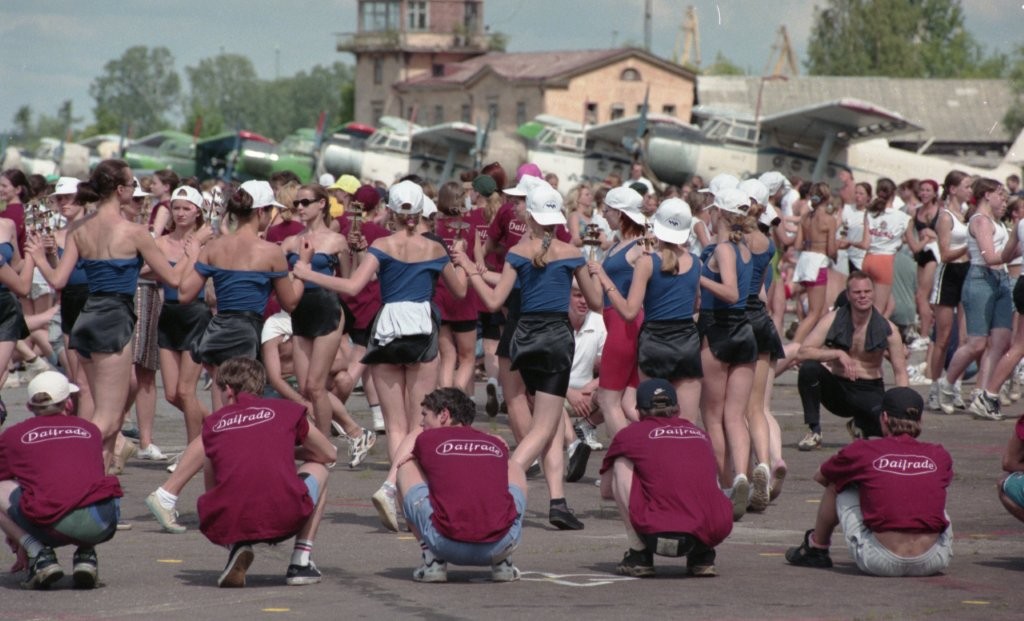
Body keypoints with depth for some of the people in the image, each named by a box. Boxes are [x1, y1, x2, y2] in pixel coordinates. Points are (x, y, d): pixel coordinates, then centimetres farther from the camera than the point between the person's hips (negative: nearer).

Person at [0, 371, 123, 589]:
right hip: (102, 526, 4)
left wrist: (22, 543, 50)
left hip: (53, 526, -3)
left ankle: (40, 555, 5)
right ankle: (86, 555, 14)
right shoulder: (90, 430, 28)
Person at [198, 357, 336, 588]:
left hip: (228, 524, 1)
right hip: (284, 520, -1)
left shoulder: (213, 422, 20)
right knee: (317, 468, 32)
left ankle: (238, 547, 6)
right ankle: (300, 562, 20)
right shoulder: (286, 411, 17)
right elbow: (330, 454, 31)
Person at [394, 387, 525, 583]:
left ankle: (433, 560, 11)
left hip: (447, 546, -3)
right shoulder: (498, 444, 21)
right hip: (502, 543, 3)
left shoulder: (427, 439, 15)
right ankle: (503, 562, 18)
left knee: (407, 466, 23)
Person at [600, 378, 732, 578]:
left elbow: (605, 491, 30)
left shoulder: (629, 435, 16)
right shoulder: (700, 434, 23)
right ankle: (702, 556, 17)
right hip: (714, 535, 3)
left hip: (658, 534, -3)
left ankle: (639, 555, 11)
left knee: (622, 465, 17)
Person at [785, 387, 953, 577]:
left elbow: (820, 476, 19)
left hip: (881, 563, -2)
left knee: (837, 485, 19)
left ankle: (816, 549, 38)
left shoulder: (862, 451, -1)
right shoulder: (939, 456, 5)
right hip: (932, 563, 2)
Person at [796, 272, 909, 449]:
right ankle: (814, 431, -15)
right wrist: (838, 354, -30)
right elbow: (802, 353, -17)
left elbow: (900, 372, -4)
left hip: (869, 392, 1)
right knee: (808, 368, -31)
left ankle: (860, 424, 11)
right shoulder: (833, 320, -8)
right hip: (837, 389, -1)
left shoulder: (888, 329, -6)